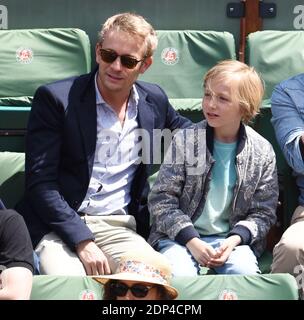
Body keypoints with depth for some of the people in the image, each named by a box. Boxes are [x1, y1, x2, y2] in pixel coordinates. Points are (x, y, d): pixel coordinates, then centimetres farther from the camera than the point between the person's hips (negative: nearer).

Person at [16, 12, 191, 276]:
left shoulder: (154, 100, 9)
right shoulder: (55, 98, -5)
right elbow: (40, 183, -9)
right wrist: (82, 241, -19)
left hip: (120, 228, 4)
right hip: (60, 225, -3)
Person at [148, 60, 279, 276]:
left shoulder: (262, 152, 0)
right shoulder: (185, 140, -4)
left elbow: (263, 212, 5)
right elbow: (160, 200, -5)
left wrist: (234, 240, -14)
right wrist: (192, 241, -16)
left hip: (232, 238, 1)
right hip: (180, 236, -1)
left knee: (245, 273, -28)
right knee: (180, 274, -30)